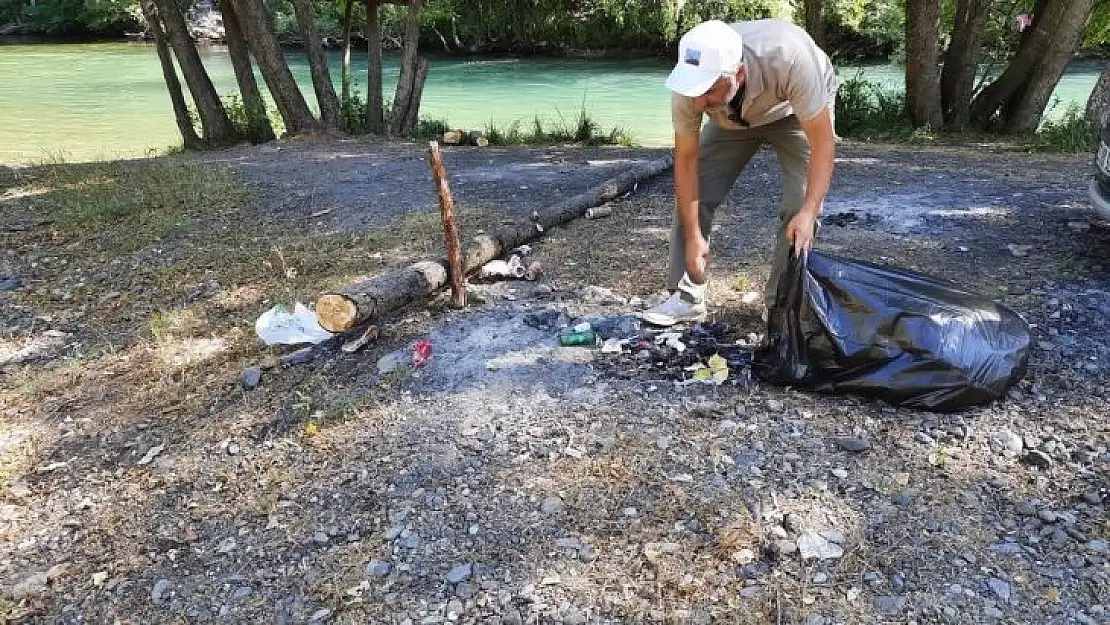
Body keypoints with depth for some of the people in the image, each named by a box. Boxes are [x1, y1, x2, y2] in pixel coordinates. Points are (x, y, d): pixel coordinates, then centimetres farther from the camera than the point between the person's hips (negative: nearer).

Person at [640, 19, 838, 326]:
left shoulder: (789, 58, -44)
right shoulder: (690, 82, -34)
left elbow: (823, 141, -36)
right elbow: (686, 159, -24)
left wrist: (809, 213, -47)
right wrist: (694, 237, -25)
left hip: (796, 109, -2)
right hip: (733, 118, 3)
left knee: (801, 204, -19)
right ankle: (686, 297, 0)